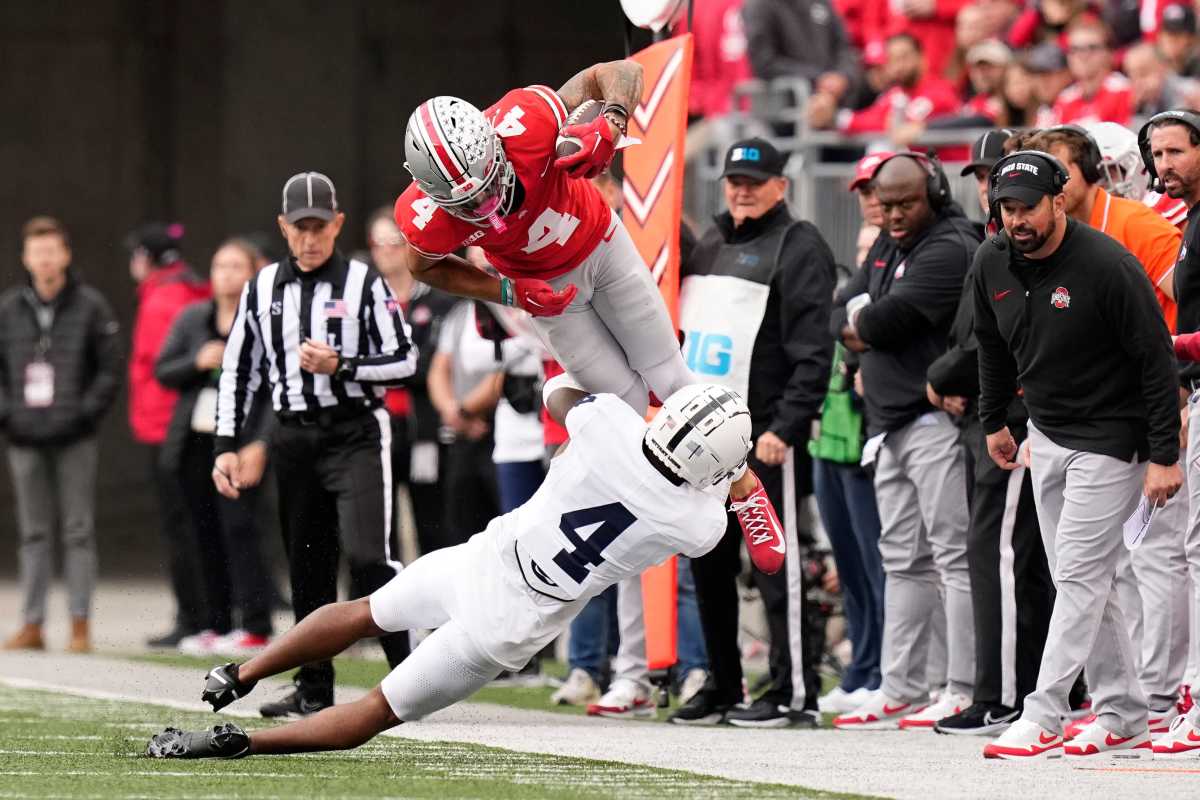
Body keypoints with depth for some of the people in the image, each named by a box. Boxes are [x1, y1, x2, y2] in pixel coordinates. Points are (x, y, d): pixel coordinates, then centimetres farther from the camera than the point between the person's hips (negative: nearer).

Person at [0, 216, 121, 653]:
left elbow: (111, 368, 0)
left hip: (75, 440, -3)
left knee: (78, 532, 0)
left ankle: (80, 625, 2)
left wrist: (86, 413, -10)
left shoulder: (90, 306, 0)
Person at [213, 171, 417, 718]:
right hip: (293, 437, 4)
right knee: (307, 564, 9)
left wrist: (342, 366, -17)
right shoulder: (263, 289, 10)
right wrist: (227, 446, 8)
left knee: (366, 554, -17)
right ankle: (313, 688, 16)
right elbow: (238, 371, 13)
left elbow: (405, 361, -3)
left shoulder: (364, 285, -2)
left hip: (355, 432, -4)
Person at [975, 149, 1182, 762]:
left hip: (1111, 438, -7)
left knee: (1080, 574, -10)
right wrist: (994, 421, 23)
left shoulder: (1106, 266, -22)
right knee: (1080, 580, 9)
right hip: (1046, 437, 8)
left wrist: (1164, 456, -20)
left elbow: (1156, 359, -19)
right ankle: (1124, 719, 15)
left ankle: (1042, 719, -13)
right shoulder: (993, 263, -2)